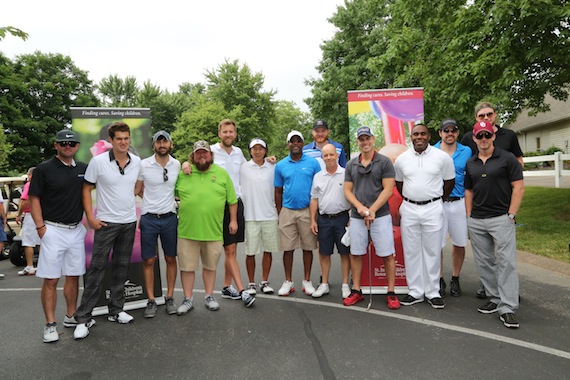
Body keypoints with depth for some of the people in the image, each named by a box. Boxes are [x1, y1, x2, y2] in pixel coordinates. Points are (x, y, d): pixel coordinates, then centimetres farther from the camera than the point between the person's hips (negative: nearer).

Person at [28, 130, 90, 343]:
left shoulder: (83, 169, 8)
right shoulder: (44, 169, -4)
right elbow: (34, 199, -5)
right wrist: (40, 227, -10)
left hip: (77, 230, 5)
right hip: (53, 230, -5)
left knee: (73, 276, 12)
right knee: (50, 279, -1)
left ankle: (71, 316, 26)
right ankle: (50, 325, 9)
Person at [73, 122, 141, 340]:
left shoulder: (137, 162, 1)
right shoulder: (98, 162, -9)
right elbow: (86, 189, -3)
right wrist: (90, 217, -9)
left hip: (129, 222, 4)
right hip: (106, 223, -4)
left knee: (121, 268, 12)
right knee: (97, 269, -2)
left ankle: (116, 311, 26)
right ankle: (82, 318, 9)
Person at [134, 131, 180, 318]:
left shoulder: (177, 165, 1)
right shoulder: (143, 164, -4)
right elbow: (136, 189, 7)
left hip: (170, 218, 2)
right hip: (149, 218, -1)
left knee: (171, 259, 10)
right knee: (148, 261, 5)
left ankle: (170, 297, 24)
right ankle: (151, 301, 18)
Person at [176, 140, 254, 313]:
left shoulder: (222, 173, 4)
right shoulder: (182, 173, 3)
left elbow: (232, 201, 7)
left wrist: (233, 220, 4)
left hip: (213, 231, 0)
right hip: (187, 230, 0)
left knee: (210, 266, 13)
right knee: (187, 266, 7)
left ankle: (209, 296, 29)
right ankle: (188, 299, 22)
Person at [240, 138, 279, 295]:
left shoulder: (273, 168, 7)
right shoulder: (243, 168, 2)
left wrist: (280, 212, 8)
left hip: (270, 215, 2)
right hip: (250, 216, -1)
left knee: (268, 250, 8)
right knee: (250, 252, 3)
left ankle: (265, 282, 22)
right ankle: (251, 283, 18)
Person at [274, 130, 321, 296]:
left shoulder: (313, 163, 1)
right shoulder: (280, 165, 6)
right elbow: (278, 191, 10)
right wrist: (279, 212, 6)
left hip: (307, 211, -1)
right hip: (287, 211, 1)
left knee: (308, 247, 7)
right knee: (287, 248, 6)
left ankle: (307, 281, 20)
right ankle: (288, 281, 19)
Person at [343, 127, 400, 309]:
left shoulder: (384, 162, -2)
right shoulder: (351, 164, 9)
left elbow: (388, 190, -8)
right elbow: (347, 190, 7)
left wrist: (372, 210, -14)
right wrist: (360, 207, -10)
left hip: (380, 215, -3)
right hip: (356, 217, 4)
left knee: (387, 254, 1)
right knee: (355, 253, 8)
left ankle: (391, 293, 14)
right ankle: (356, 291, 21)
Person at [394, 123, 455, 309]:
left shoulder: (442, 157, -2)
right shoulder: (401, 159, 4)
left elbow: (449, 181, 8)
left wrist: (437, 200, 9)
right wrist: (410, 200, 10)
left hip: (433, 209, -2)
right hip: (409, 209, 2)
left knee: (432, 252, 4)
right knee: (411, 252, 7)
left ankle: (433, 292, 17)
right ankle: (415, 292, 18)